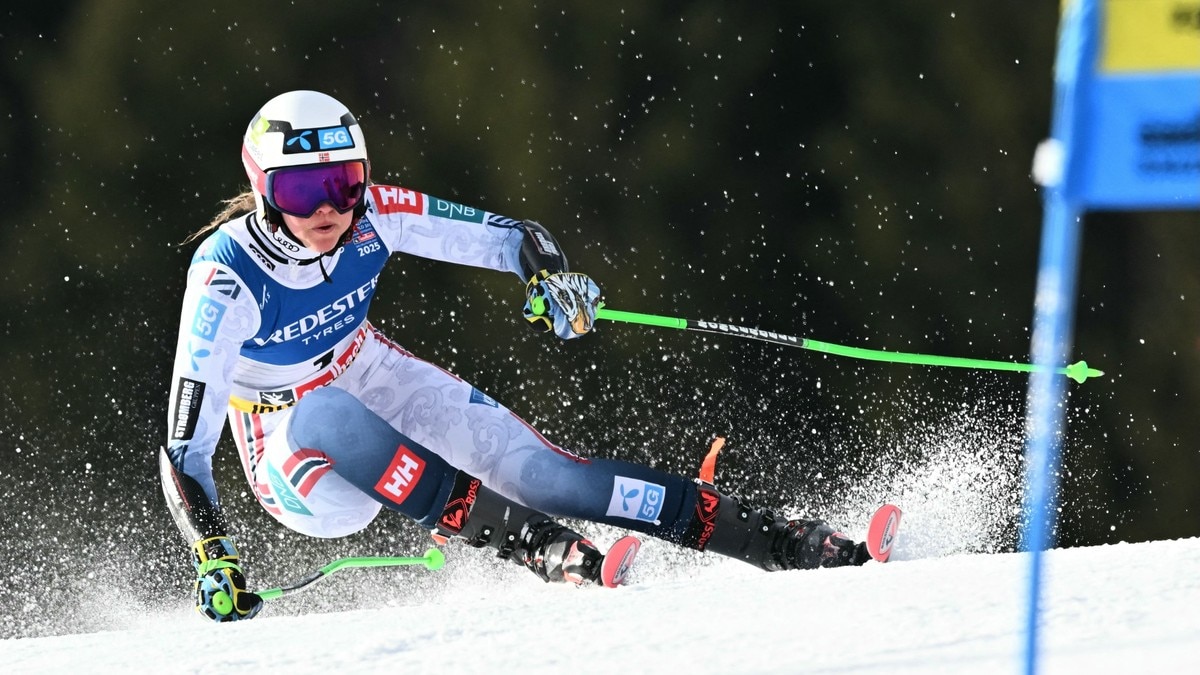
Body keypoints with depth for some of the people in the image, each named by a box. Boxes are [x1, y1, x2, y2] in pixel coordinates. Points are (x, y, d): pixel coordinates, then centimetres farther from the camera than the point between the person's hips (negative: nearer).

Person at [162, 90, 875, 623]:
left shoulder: (370, 216, -19)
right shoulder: (228, 273, -29)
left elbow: (513, 237, -10)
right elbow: (186, 445, -31)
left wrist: (549, 276, -32)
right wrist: (213, 558, -43)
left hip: (381, 386, 3)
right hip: (299, 468, -3)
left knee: (541, 471, -16)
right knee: (326, 413, -38)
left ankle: (780, 541, -15)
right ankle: (535, 545, -39)